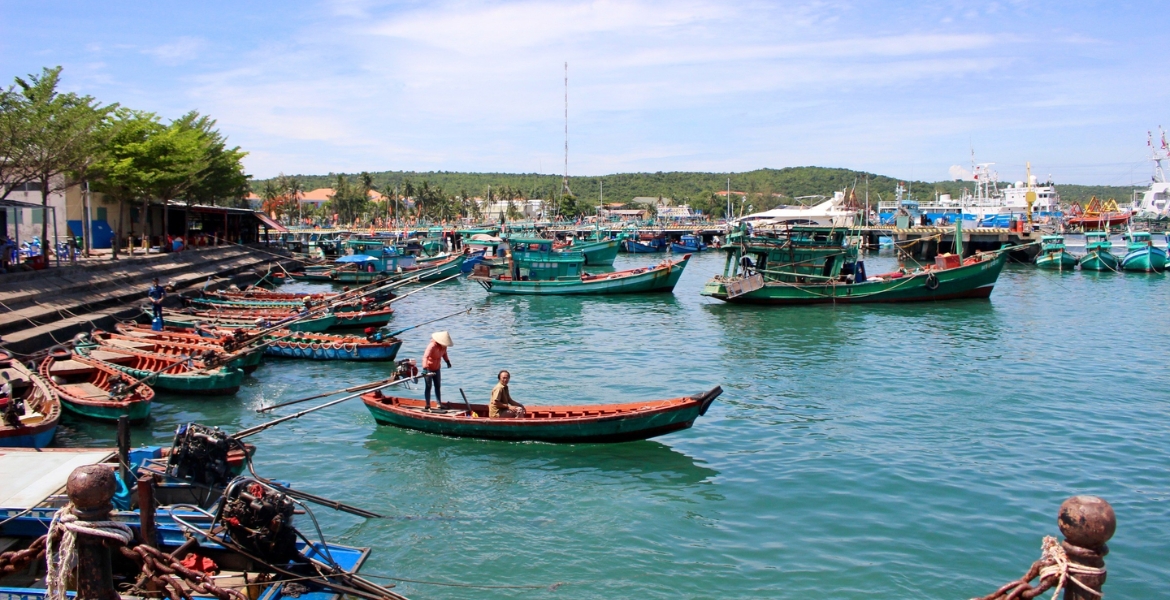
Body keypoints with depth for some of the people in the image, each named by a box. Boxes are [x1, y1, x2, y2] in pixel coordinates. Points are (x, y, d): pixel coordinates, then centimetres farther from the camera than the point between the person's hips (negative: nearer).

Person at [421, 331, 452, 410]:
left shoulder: (444, 346, -5)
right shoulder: (432, 346, -30)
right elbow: (425, 357, -39)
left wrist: (447, 361, 6)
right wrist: (425, 368, -49)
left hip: (437, 368, 8)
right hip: (428, 369, -7)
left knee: (438, 386, 14)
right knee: (428, 386, 1)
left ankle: (439, 404, 23)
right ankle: (428, 405, 9)